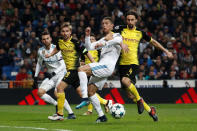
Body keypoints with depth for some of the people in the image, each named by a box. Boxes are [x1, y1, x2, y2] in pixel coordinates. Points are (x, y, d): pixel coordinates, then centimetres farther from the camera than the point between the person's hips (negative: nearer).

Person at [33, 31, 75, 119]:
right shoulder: (41, 51, 1)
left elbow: (63, 65, -21)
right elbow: (39, 64, 17)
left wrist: (54, 73, -32)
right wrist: (35, 77, 14)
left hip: (61, 73, -7)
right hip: (51, 76, 7)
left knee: (57, 92, -28)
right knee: (40, 92, -9)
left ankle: (71, 113, -24)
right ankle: (57, 105, 3)